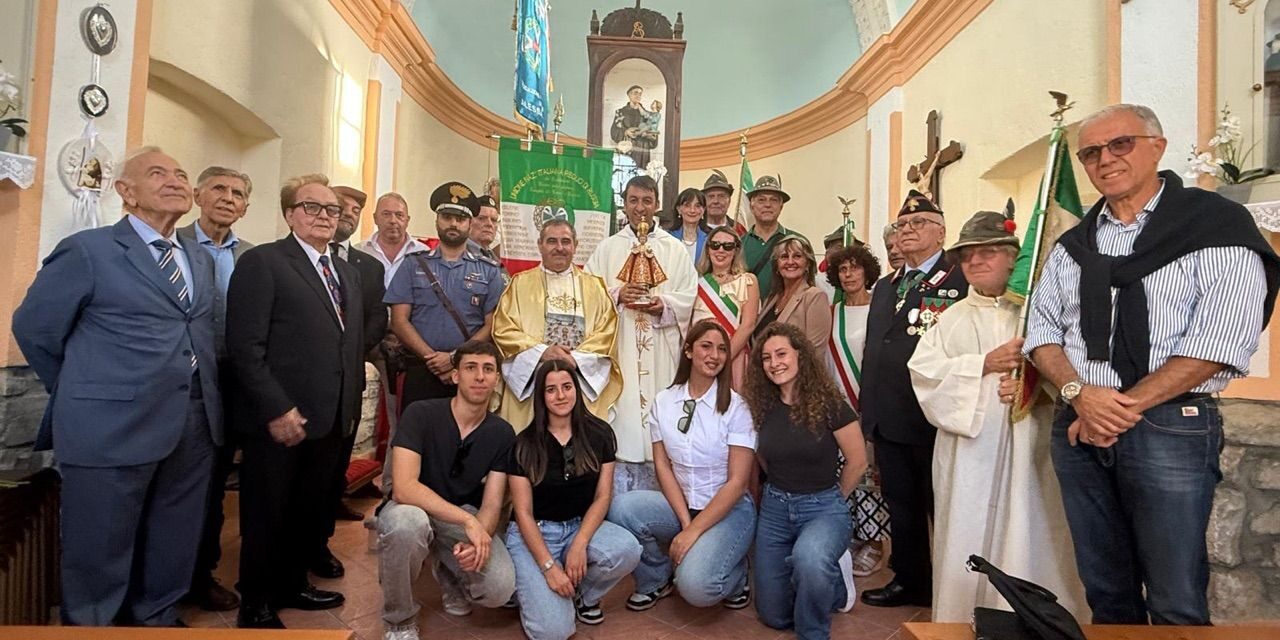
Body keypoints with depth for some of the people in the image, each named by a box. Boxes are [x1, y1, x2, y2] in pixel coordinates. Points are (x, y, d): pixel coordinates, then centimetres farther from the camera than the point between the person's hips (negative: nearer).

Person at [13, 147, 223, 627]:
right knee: (99, 552, 11)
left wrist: (200, 403, 8)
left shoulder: (200, 258, 13)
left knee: (174, 550, 19)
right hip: (113, 429, -5)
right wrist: (84, 397, 4)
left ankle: (156, 619, 39)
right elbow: (33, 328, 0)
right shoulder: (87, 250, -6)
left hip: (195, 427, 6)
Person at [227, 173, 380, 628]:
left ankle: (291, 584, 37)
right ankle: (256, 605, 28)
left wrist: (352, 403, 11)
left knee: (313, 512, 17)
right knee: (267, 517, 10)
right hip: (280, 419, -6)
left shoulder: (347, 272, 16)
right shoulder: (262, 262, -7)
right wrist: (276, 409, -18)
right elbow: (245, 345, -15)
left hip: (331, 419, 7)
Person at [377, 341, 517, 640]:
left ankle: (448, 571, 15)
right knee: (407, 521, -40)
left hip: (466, 519, 2)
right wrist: (467, 520, -35)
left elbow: (491, 504, -8)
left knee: (500, 588, -23)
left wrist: (478, 540, -31)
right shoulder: (421, 414, -17)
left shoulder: (502, 433, -7)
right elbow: (403, 488, -28)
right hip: (414, 510, -2)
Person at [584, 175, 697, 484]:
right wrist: (616, 295, -12)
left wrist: (664, 305, -14)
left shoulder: (675, 248, 9)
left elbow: (689, 296, 3)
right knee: (622, 400, -2)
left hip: (660, 348, 0)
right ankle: (620, 471, 6)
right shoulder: (607, 247, 10)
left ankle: (657, 474, 7)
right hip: (618, 345, 0)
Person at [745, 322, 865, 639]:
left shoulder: (829, 404, -17)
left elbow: (857, 461, -6)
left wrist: (832, 500, 6)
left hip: (822, 507, -4)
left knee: (808, 559, -41)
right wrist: (783, 489, 11)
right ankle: (826, 575, 38)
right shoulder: (762, 406, -4)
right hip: (774, 508, 5)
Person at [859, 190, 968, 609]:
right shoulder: (885, 286, 17)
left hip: (933, 419, -7)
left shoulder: (962, 281, -7)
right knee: (900, 504, 18)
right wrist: (868, 410, 15)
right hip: (887, 419, 7)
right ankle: (908, 580, 33)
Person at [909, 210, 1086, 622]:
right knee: (968, 537, 7)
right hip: (967, 445, 2)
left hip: (1026, 444, -2)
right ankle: (963, 619, 19)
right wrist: (985, 364, -11)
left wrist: (1037, 383, -20)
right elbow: (923, 368, -1)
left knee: (1025, 537, 2)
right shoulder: (952, 319, 12)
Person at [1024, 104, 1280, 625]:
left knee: (1176, 608, 5)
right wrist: (1078, 393, -10)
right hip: (1078, 428, 4)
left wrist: (1125, 405, -14)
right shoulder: (1072, 246, 12)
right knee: (1105, 594, 16)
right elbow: (1042, 330, 8)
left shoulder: (1217, 226, -3)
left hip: (1170, 428, -4)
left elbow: (1219, 340, -12)